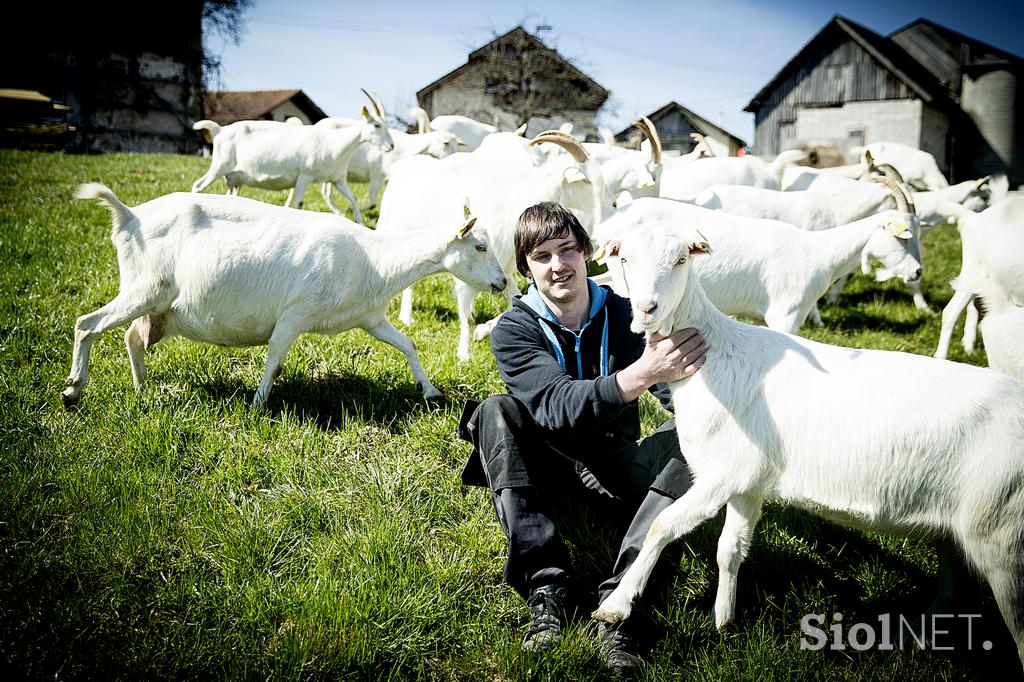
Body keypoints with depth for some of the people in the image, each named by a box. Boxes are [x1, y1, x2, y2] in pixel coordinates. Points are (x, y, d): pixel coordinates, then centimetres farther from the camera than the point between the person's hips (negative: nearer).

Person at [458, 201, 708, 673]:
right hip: (544, 467, -1)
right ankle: (546, 583, -36)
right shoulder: (514, 329, -11)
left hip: (614, 467, 2)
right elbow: (560, 407, -29)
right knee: (495, 411, -29)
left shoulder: (625, 315, -4)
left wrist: (679, 370, -42)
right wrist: (642, 374, -46)